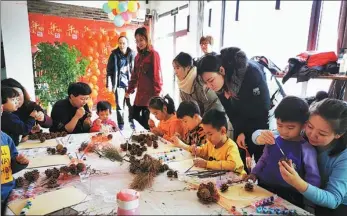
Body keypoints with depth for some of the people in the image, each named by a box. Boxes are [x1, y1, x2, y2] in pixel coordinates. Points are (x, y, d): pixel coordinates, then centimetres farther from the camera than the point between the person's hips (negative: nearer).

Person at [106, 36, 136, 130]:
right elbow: (109, 70, -2)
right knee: (120, 105, 4)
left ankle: (132, 122, 23)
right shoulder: (114, 54, -2)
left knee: (131, 104, 4)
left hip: (130, 83, 1)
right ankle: (121, 125, 16)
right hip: (119, 83, -1)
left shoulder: (132, 54, 1)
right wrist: (109, 84, -8)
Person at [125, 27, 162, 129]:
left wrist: (156, 94, -16)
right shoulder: (138, 56, 15)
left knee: (146, 120, -4)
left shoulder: (153, 54, -7)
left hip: (150, 93, -8)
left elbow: (157, 75, -13)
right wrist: (129, 90, 17)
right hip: (140, 93, 8)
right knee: (135, 116, 11)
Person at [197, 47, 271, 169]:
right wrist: (240, 132, -10)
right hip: (243, 125, 5)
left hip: (264, 122, -5)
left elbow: (264, 108, -23)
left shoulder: (251, 73, -30)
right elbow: (231, 111, -1)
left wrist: (248, 133, -17)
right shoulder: (219, 83, -12)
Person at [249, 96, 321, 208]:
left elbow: (313, 179, -6)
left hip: (288, 198, -3)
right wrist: (254, 173, 5)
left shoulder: (307, 149, -9)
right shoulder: (273, 139, 1)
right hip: (263, 188, 4)